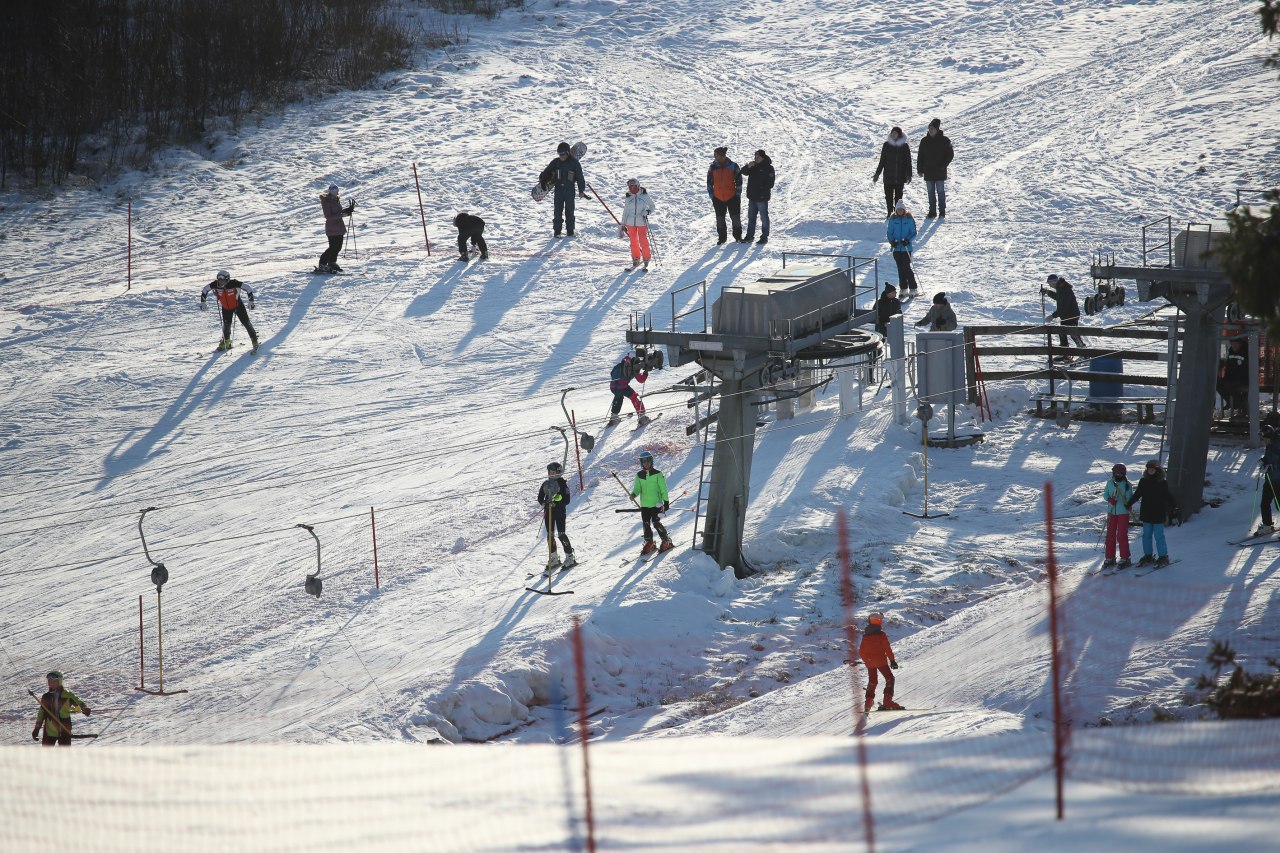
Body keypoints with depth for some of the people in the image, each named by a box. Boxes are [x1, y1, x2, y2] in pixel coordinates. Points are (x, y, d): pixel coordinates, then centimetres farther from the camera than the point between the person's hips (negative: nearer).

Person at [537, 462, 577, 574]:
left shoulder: (562, 483, -7)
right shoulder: (546, 484, 10)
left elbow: (567, 500, -11)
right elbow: (540, 497, 12)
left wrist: (555, 503, -23)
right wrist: (545, 503, -10)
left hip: (560, 511, -6)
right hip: (549, 511, 6)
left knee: (561, 534, -9)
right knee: (550, 535, 4)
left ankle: (570, 557, 0)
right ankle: (554, 559, 14)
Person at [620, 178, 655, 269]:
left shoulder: (644, 195, -4)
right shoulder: (628, 198, 3)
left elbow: (652, 206, 6)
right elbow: (625, 211, 11)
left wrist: (647, 211, -15)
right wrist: (623, 225, 11)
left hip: (642, 222, -3)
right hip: (630, 223, 3)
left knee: (643, 242, -5)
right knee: (634, 242, 8)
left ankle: (646, 260, 7)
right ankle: (635, 260, 18)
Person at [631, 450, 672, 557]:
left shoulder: (657, 474, -2)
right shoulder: (639, 475, 9)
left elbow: (663, 489, 0)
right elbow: (637, 488, 5)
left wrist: (666, 502, -1)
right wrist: (634, 494, -17)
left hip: (656, 503, -4)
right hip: (644, 505, 4)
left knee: (656, 523, -12)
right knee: (646, 524, 4)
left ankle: (666, 541, 1)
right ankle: (649, 544, 15)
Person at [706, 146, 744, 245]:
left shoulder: (733, 166, -6)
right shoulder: (713, 167, -1)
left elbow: (739, 181, 1)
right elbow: (709, 182, 5)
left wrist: (738, 195, -3)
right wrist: (712, 196, 2)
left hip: (732, 197, -2)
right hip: (718, 198, 2)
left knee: (736, 218, 4)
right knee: (720, 219, 8)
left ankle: (738, 236, 19)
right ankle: (722, 237, 21)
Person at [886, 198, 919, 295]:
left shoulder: (909, 219, -2)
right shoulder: (893, 220, 5)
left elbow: (914, 233, 1)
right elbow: (889, 233, 9)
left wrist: (908, 240, -17)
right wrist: (892, 241, -11)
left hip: (906, 247, -3)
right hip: (896, 247, 3)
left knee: (907, 267, -10)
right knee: (900, 268, 6)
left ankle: (913, 288, -4)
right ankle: (903, 288, 15)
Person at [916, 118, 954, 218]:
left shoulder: (944, 140, -4)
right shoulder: (924, 141, 4)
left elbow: (950, 154, 0)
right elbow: (920, 156, 9)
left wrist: (943, 165, -10)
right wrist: (920, 169, 4)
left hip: (940, 172, -3)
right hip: (928, 172, 3)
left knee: (940, 191, 1)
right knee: (931, 192, 6)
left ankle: (942, 212, 8)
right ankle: (932, 211, 13)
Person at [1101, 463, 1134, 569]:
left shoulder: (1127, 485, -5)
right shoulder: (1110, 483, 5)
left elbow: (1130, 498, -1)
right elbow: (1105, 494, 9)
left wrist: (1128, 504, -22)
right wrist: (1110, 499, -12)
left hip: (1123, 512, -4)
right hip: (1112, 512, 4)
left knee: (1122, 536, -6)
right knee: (1110, 535, 7)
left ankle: (1125, 558, 1)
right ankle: (1110, 557, 16)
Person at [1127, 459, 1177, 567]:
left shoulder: (1162, 483, -5)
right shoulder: (1143, 482, 5)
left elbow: (1168, 497, -3)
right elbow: (1137, 494, 15)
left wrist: (1174, 508, -10)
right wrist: (1129, 504, 16)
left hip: (1158, 515, -5)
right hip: (1146, 514, 5)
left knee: (1159, 536, -3)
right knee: (1146, 536, 9)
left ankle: (1163, 557, 5)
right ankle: (1147, 556, 20)